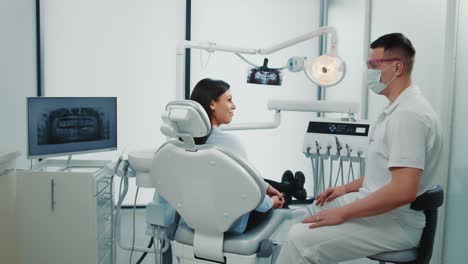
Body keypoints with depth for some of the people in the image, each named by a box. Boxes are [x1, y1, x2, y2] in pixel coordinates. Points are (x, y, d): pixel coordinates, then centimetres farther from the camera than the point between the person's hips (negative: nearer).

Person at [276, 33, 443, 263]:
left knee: (301, 240, -18)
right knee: (302, 217, 17)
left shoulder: (408, 113, -22)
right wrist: (347, 188, 14)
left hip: (393, 222, -10)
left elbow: (403, 191, -30)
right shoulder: (398, 109, 11)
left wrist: (342, 213, -23)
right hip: (378, 208, 10)